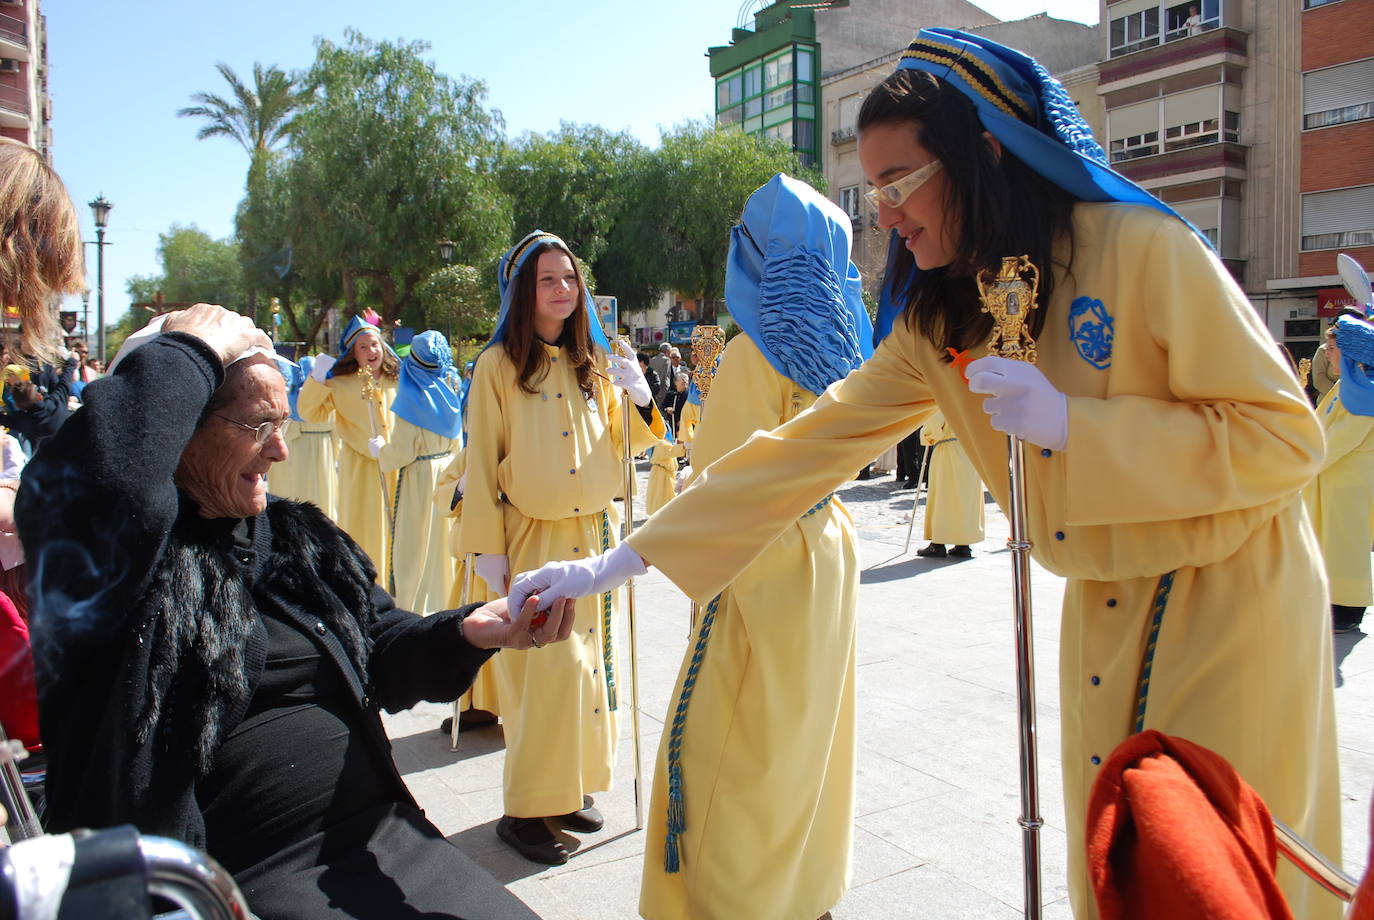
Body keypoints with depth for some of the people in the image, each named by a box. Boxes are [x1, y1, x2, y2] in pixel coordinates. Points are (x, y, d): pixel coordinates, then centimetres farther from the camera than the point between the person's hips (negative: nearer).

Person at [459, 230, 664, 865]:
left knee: (590, 658, 9)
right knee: (548, 666, -8)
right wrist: (488, 547, -8)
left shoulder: (596, 361, 8)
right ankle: (525, 809, 7)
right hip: (532, 538, -5)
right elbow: (482, 461, -5)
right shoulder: (498, 365, -5)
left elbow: (621, 446, 11)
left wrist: (638, 400, -9)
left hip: (596, 532, 5)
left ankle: (571, 786, 25)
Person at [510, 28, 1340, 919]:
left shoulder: (1140, 248, -20)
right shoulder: (933, 322, -4)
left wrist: (1066, 423, -29)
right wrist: (619, 563, -11)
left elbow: (1283, 437, -17)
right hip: (1106, 610, 5)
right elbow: (807, 444, -8)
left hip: (1234, 593, -4)